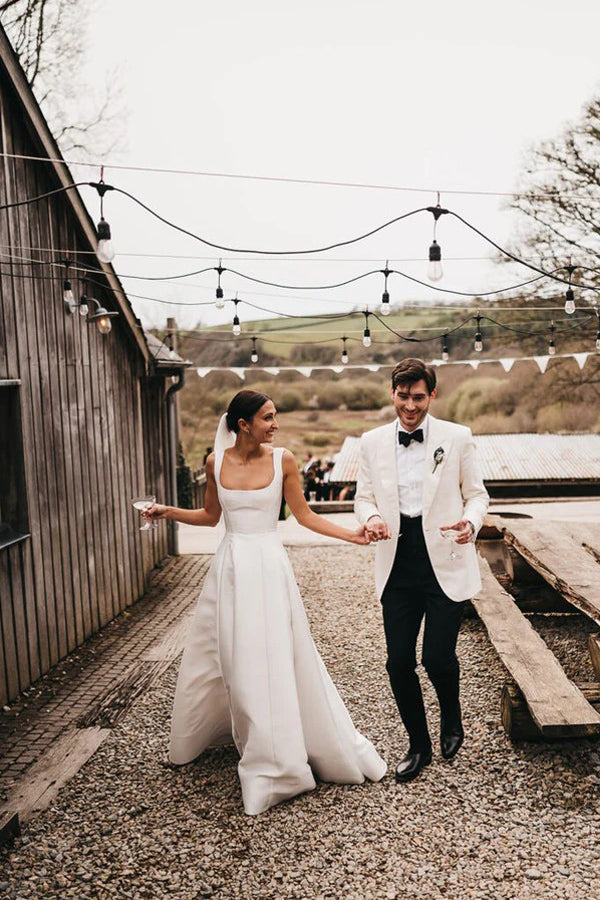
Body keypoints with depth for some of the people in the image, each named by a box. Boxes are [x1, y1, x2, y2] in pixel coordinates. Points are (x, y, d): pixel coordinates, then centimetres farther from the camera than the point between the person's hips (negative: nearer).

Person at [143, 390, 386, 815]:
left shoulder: (283, 460, -5)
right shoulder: (216, 462, 1)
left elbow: (304, 515, 1)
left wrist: (352, 535, -7)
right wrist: (168, 512, 3)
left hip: (269, 565, -2)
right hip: (230, 568, 3)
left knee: (275, 660, 0)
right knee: (221, 657, 13)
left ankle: (274, 761, 17)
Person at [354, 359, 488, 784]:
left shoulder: (458, 438, 0)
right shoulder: (372, 442, 6)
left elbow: (476, 493, 5)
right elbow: (364, 496, 12)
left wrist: (471, 522, -17)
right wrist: (371, 518, -11)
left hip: (446, 563, -2)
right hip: (398, 567, 3)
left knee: (437, 657, -5)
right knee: (399, 662, 5)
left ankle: (452, 719, 31)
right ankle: (419, 746, 29)